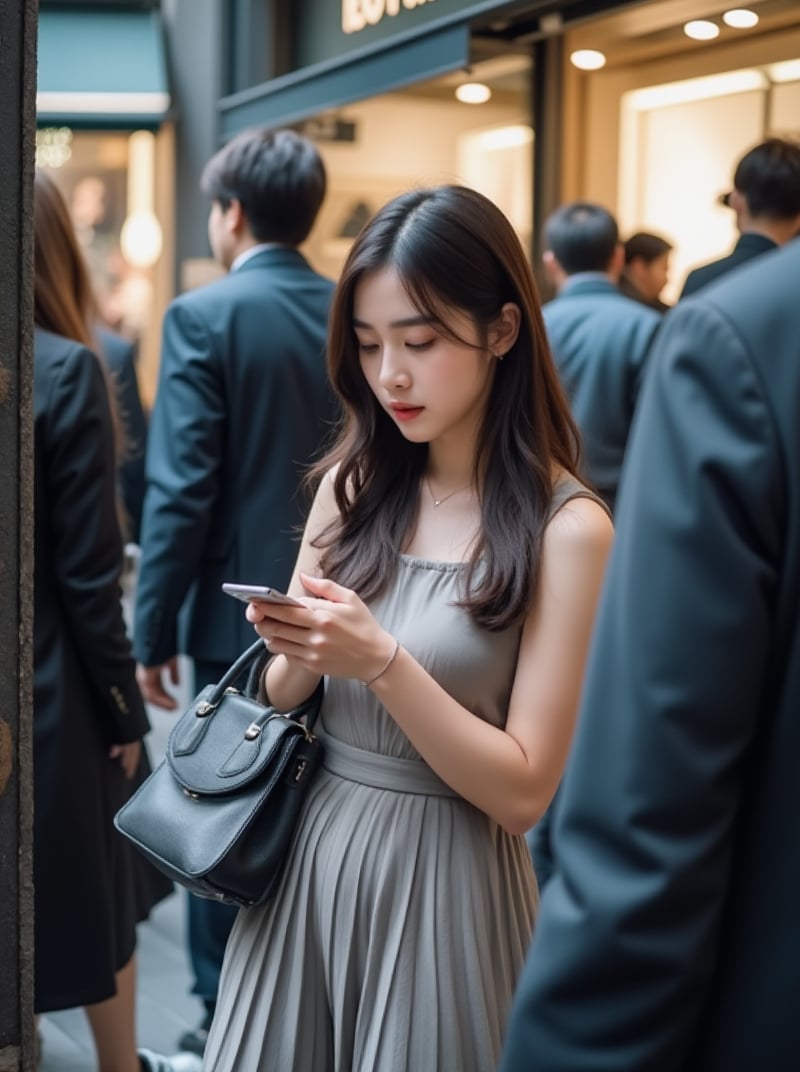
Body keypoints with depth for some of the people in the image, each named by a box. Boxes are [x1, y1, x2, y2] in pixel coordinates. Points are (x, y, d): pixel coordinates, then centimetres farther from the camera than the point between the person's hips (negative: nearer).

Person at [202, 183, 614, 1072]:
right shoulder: (353, 486, 2)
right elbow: (284, 702, 7)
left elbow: (524, 790, -14)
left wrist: (383, 661, -24)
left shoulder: (567, 527, -13)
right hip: (304, 856, 5)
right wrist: (294, 651, -15)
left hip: (443, 883, -5)